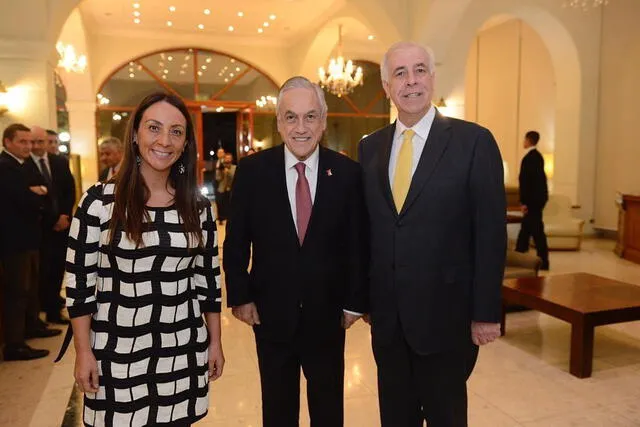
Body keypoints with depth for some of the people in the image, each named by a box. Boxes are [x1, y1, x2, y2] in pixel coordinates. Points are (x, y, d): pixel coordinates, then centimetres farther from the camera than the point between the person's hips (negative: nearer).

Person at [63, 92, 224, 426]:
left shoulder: (198, 208, -1)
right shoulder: (99, 201, -9)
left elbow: (207, 278, 5)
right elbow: (78, 280, -5)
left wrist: (215, 342, 7)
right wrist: (83, 352, -4)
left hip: (183, 351, 3)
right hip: (118, 351, -2)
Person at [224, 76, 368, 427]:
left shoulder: (347, 172, -7)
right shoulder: (252, 170, -7)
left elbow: (358, 243, -2)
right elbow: (236, 242, -1)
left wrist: (355, 302, 0)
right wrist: (240, 296, -3)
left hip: (327, 314, 0)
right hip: (271, 313, 0)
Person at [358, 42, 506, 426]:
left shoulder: (473, 141, -8)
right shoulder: (370, 147, 5)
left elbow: (490, 234, -9)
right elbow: (365, 229, 7)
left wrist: (486, 313, -9)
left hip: (446, 313, -4)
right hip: (387, 315, 4)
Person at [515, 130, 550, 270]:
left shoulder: (529, 158, -16)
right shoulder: (538, 156, 14)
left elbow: (526, 181, -20)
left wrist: (524, 202, -17)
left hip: (533, 198, -10)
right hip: (538, 196, 10)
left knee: (536, 229, -4)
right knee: (526, 227, 14)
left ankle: (543, 261, 1)